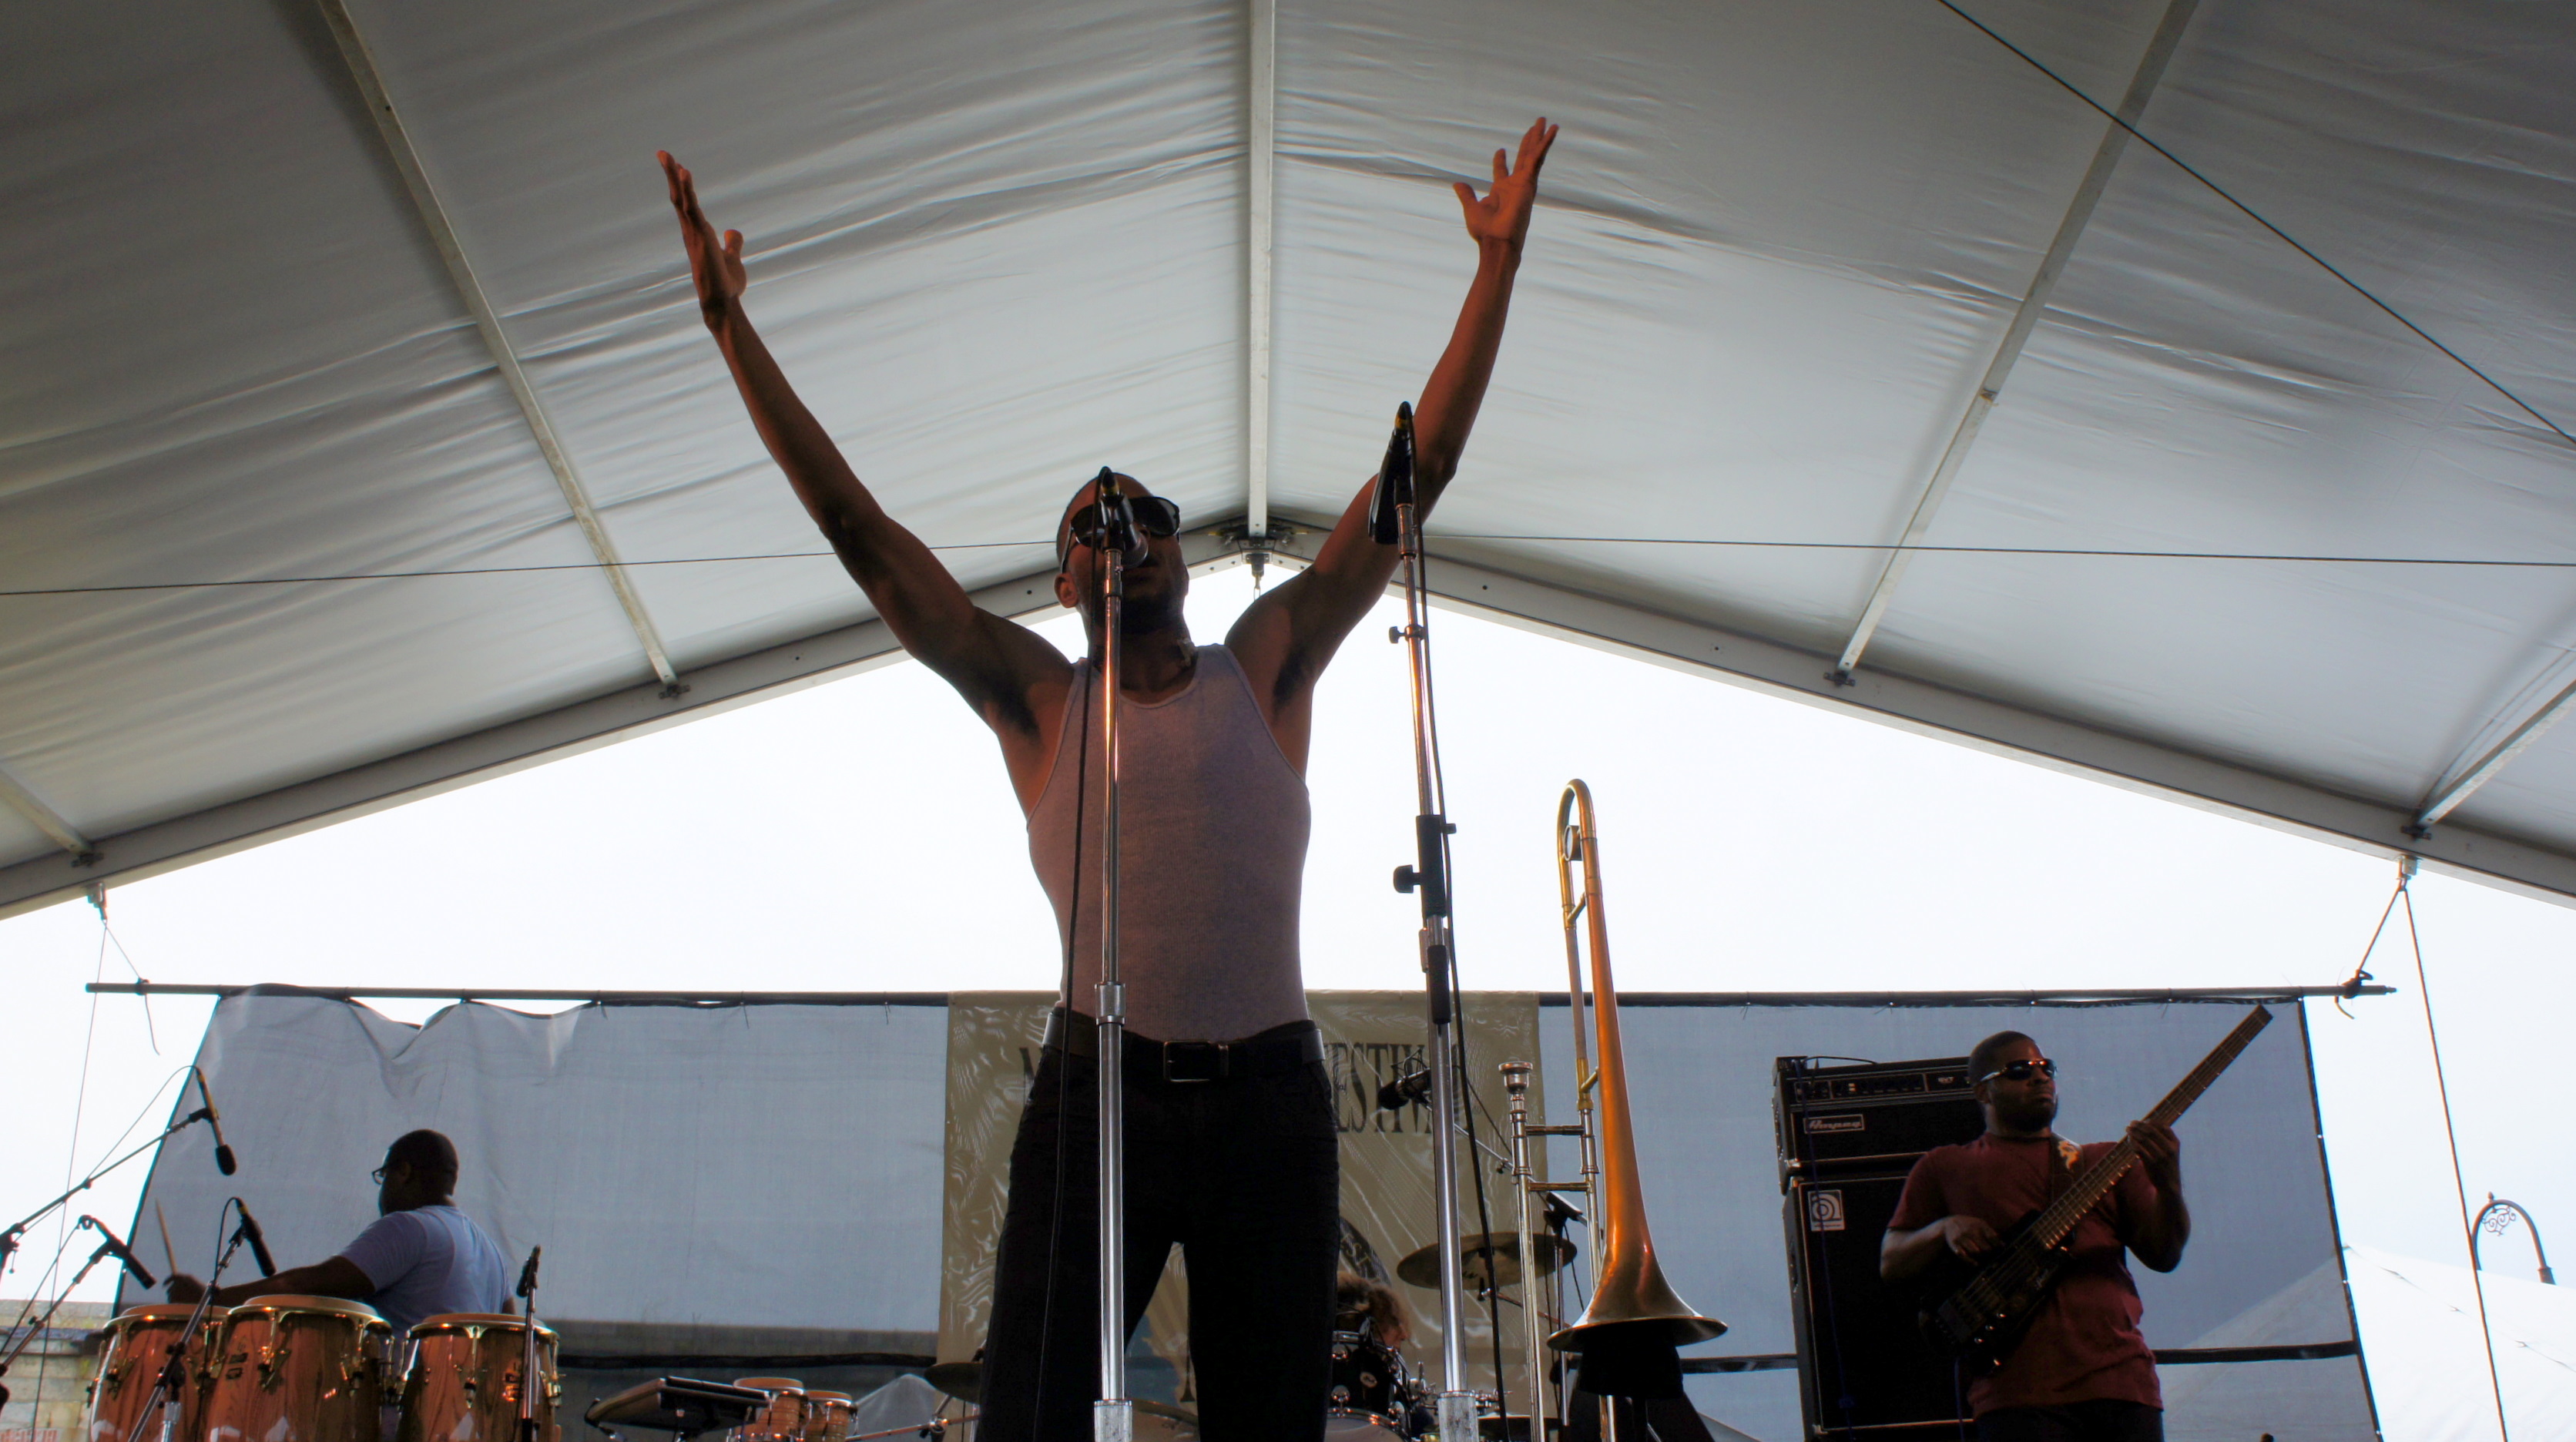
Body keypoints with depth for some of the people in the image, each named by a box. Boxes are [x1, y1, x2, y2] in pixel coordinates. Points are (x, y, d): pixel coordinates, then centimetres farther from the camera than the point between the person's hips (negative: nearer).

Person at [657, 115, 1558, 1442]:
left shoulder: (1264, 666, 9)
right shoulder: (1035, 695, 8)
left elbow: (1417, 479, 5)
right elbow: (857, 527, 4)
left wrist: (1497, 265, 1)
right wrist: (730, 322, 2)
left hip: (1266, 1095, 1)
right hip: (1095, 1086, -1)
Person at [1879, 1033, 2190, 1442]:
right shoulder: (1944, 1167, 16)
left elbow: (2163, 1256, 11)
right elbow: (1890, 1264, 13)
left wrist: (2167, 1184, -9)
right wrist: (1944, 1229, -7)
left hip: (2120, 1377, 2)